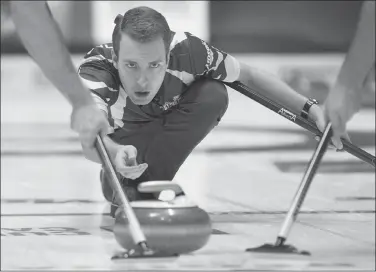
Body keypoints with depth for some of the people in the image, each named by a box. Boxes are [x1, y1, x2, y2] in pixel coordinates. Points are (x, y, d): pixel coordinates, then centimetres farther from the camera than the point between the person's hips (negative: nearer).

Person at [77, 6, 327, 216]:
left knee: (213, 94, -30)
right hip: (125, 138, -2)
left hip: (172, 129, 2)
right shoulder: (96, 70, -42)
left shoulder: (187, 51, -37)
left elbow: (249, 75, -21)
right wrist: (117, 153, -79)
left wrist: (309, 108, -25)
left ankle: (140, 188, -21)